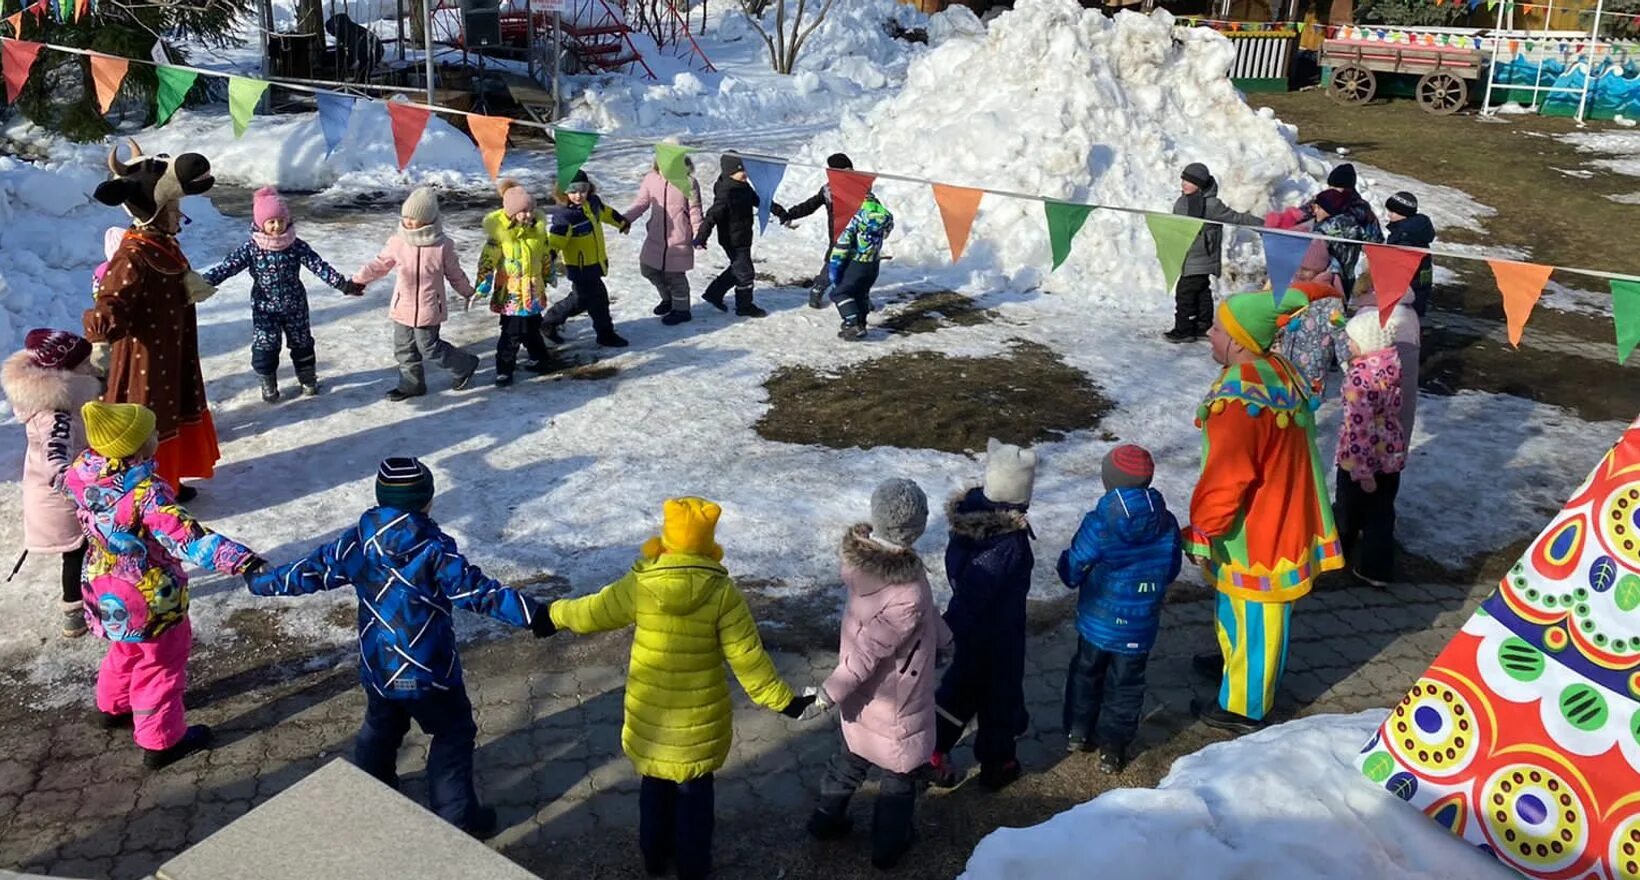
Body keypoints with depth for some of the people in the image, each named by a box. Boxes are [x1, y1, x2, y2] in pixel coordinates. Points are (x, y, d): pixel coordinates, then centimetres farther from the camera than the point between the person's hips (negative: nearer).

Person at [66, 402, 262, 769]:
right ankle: (161, 742, 27)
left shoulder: (81, 472, -13)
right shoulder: (146, 493, -35)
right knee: (161, 664, 13)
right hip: (149, 596, -8)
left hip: (103, 584, 8)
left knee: (126, 647, 34)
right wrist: (236, 557, -48)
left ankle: (112, 706, 56)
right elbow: (186, 537, -42)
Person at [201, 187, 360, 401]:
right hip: (265, 309, -1)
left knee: (302, 344, 15)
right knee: (264, 347, 2)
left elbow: (319, 266, -12)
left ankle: (308, 379, 35)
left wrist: (343, 284, -20)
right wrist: (205, 281, -29)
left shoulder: (297, 246, -9)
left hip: (295, 307, 1)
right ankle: (268, 385, 21)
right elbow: (228, 266, -15)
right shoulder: (251, 249, -12)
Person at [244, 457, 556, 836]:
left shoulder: (357, 541, -6)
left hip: (377, 669, 6)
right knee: (454, 735, 11)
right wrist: (531, 614, -29)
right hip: (428, 672, -5)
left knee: (379, 732, 28)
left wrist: (259, 582, 22)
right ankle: (457, 817, 14)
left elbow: (310, 573, 5)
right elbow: (476, 591, -27)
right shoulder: (436, 549, -20)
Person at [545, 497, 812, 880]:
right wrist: (784, 700, -7)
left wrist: (555, 612, 20)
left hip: (650, 712, 2)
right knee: (695, 789, 19)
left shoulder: (639, 585, -17)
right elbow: (747, 657, -17)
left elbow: (590, 614, -1)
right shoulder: (722, 592, -21)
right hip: (701, 716, -1)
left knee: (654, 783, 24)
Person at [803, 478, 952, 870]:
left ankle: (826, 820, 50)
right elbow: (866, 653, -30)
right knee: (899, 773, 21)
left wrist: (941, 639, 14)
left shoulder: (865, 555, -16)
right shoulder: (907, 598, -41)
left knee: (852, 756, 30)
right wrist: (828, 695, -17)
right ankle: (888, 845, 42)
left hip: (863, 698, 7)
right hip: (894, 704, -7)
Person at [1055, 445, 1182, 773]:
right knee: (1126, 684, 15)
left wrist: (1066, 561, 9)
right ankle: (1113, 746, 22)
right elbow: (1171, 571, 3)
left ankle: (1078, 732, 32)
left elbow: (1072, 572, -14)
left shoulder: (1098, 524, -22)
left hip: (1097, 621, -1)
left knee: (1086, 673, 21)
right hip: (1140, 627, 2)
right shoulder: (1167, 524, -11)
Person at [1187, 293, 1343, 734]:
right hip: (1279, 518, 9)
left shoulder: (1239, 400, -31)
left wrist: (1201, 529, -15)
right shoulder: (1279, 372, -1)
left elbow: (1226, 480, -27)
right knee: (1239, 603, 29)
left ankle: (1244, 708, 22)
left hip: (1255, 532, -9)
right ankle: (1236, 660, 51)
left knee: (1253, 615, 6)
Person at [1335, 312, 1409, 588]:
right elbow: (1394, 407, 9)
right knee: (1381, 512, 15)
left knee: (1348, 510, 17)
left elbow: (1358, 427, -28)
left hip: (1361, 457, -6)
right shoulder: (1393, 364, -3)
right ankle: (1377, 569, 22)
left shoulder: (1360, 376, -26)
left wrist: (1362, 471, -24)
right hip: (1392, 452, 6)